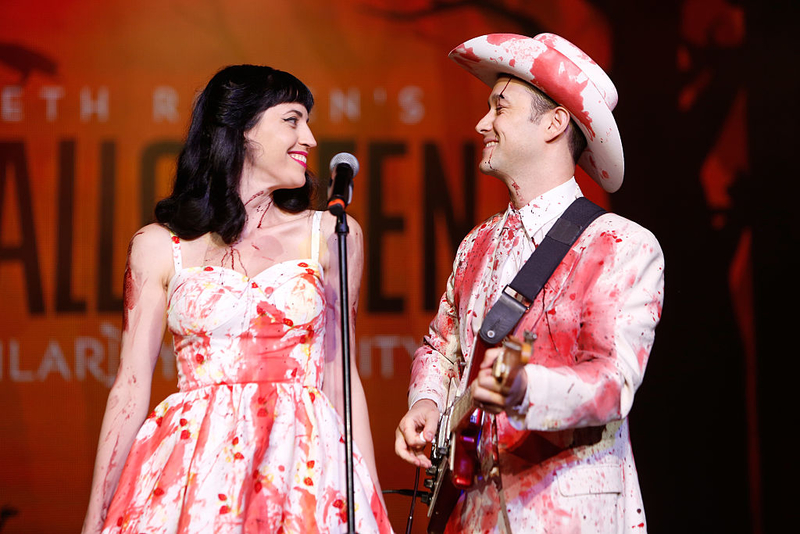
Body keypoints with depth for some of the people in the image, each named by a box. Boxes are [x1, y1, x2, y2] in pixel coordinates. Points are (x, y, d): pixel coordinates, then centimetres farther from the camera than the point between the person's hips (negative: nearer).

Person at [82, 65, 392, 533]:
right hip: (192, 470, -1)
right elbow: (131, 387, 5)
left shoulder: (331, 235, 7)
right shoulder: (160, 247, 5)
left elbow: (340, 377, 7)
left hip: (304, 466, 1)